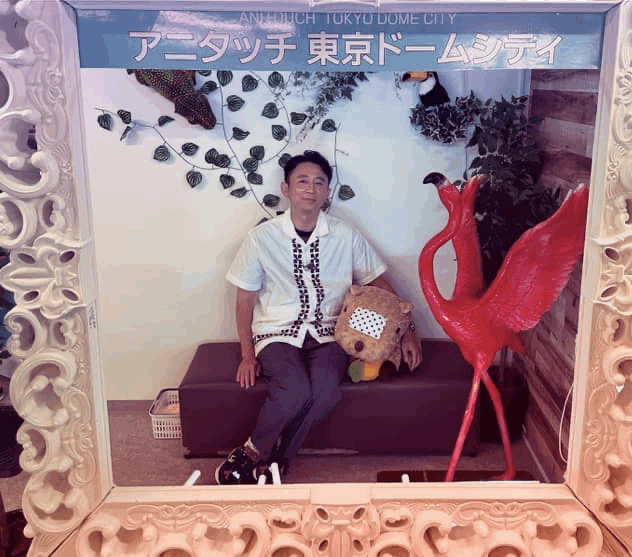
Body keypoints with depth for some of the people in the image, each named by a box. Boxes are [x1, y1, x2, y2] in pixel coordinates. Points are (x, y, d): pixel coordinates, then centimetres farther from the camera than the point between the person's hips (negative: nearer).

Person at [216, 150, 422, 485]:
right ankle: (270, 461, -2)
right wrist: (248, 355, -2)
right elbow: (245, 300, 4)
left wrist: (406, 331, 5)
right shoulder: (262, 238, -2)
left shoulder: (346, 237, 2)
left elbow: (380, 285, 10)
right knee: (295, 391, -31)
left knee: (326, 391, -29)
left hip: (327, 333, 2)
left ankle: (254, 456, -7)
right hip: (277, 332, -1)